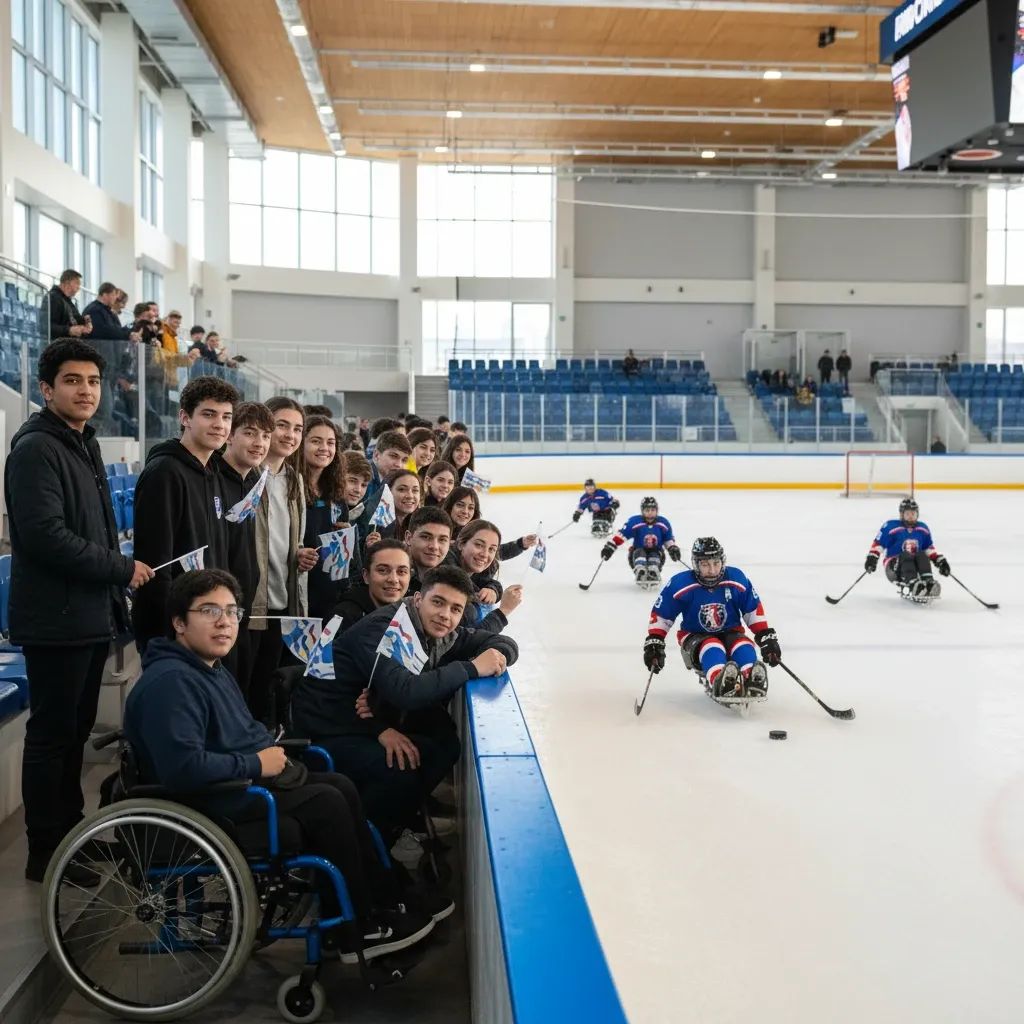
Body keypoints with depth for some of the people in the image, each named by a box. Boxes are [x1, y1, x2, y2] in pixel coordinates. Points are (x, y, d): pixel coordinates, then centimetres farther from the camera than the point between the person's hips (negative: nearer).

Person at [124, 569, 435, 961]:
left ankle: (382, 903, 12)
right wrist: (256, 764, -21)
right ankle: (359, 931, 1)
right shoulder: (170, 681, -23)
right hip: (208, 809, -11)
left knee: (340, 786, 6)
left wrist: (269, 747, 5)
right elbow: (184, 768, -34)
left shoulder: (211, 668, 12)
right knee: (327, 804, -13)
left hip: (241, 783, 11)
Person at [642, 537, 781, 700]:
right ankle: (721, 685, -66)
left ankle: (751, 682, -60)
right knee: (712, 649, -35)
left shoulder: (737, 579, -10)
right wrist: (654, 643, -12)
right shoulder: (680, 584, -17)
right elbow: (660, 615, -6)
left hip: (730, 632, 3)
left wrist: (767, 638, 0)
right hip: (695, 637, -3)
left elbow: (754, 611, 2)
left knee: (745, 647, -30)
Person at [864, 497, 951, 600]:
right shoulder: (891, 526, -3)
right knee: (906, 556, -34)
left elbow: (929, 549, 23)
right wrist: (872, 558, -16)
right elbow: (878, 544, -3)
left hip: (914, 565, 4)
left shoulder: (923, 528, 14)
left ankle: (929, 582, -47)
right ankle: (913, 585, -59)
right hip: (894, 567, -4)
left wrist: (940, 561, 12)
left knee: (922, 556, -26)